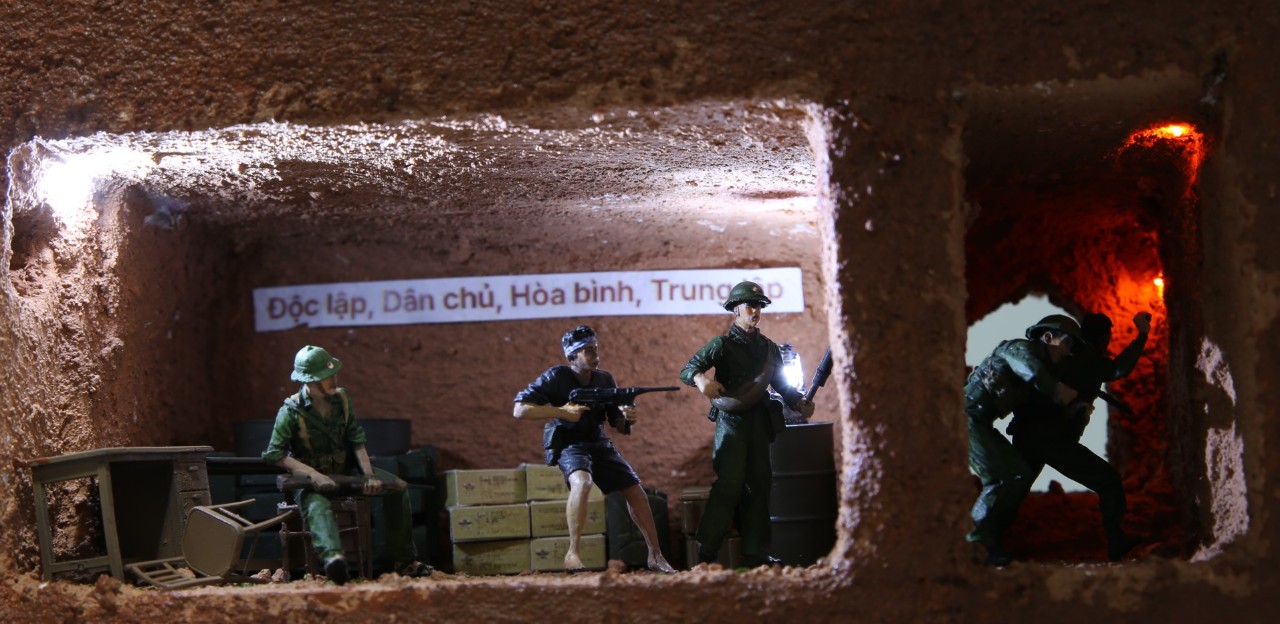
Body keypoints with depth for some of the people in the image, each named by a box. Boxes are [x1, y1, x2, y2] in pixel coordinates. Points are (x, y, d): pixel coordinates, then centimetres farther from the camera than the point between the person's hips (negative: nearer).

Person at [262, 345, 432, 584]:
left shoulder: (341, 399, 0)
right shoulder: (291, 411, -15)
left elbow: (356, 440, 0)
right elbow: (274, 453, -16)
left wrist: (369, 475, -14)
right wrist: (313, 474, -26)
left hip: (344, 470, 6)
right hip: (310, 478, -6)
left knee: (398, 487, -7)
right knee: (317, 506, -40)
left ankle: (404, 560, -5)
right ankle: (333, 558, -69)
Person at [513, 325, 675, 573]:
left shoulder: (604, 379, 2)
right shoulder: (556, 377, -12)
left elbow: (616, 421, 8)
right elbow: (520, 410, -18)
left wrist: (627, 416, -17)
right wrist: (562, 411, -24)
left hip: (599, 444, 6)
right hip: (568, 445, -6)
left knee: (636, 491, 0)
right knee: (582, 481, -36)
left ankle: (655, 555, 13)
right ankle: (572, 554, -29)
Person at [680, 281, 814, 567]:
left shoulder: (769, 348, 14)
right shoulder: (722, 345, -3)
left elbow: (782, 384, 20)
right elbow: (687, 370, -11)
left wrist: (800, 402, 1)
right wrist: (701, 379, -34)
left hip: (759, 423, 6)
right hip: (731, 422, -6)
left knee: (759, 485, 7)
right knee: (728, 485, -13)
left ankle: (756, 552, 14)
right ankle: (706, 553, -10)